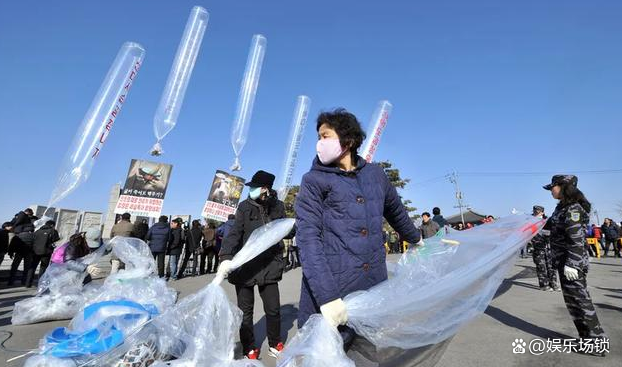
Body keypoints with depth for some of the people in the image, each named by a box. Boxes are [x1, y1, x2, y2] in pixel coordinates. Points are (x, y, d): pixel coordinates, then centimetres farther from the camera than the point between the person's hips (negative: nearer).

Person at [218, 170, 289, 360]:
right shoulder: (245, 206, -6)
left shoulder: (278, 206, 0)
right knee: (245, 311, 12)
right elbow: (234, 233, -13)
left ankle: (275, 344, 33)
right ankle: (249, 349, 32)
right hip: (244, 266, -1)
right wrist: (226, 257, -26)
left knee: (273, 309, 9)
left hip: (268, 266, 1)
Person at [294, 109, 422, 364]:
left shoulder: (375, 174, 8)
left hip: (374, 289, 4)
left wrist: (417, 240, 39)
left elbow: (396, 211, 25)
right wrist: (327, 297, -22)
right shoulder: (314, 181, -3)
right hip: (328, 291, -3)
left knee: (369, 356, 13)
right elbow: (308, 238, -13)